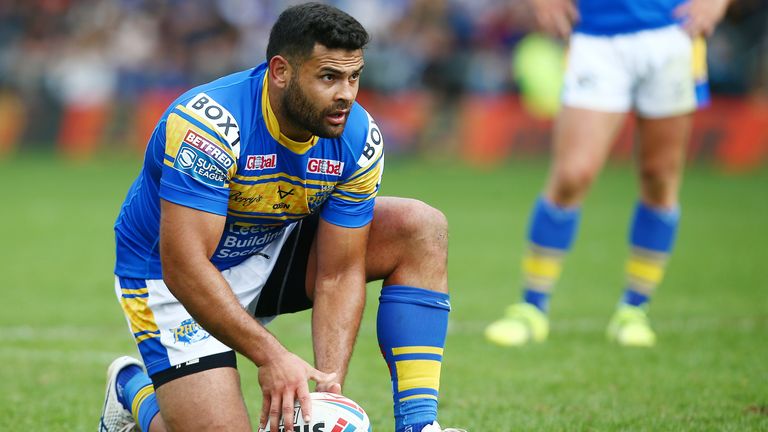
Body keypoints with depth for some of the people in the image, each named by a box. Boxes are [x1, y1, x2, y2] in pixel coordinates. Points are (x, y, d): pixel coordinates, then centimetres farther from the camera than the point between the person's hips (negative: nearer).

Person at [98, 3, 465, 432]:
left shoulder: (359, 138, -16)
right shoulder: (208, 126, -33)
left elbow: (338, 275, -13)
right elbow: (184, 268, -35)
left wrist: (330, 383, -27)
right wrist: (271, 355, -41)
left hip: (275, 252, 6)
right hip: (166, 272, -6)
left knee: (421, 228, -12)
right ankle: (133, 391, 14)